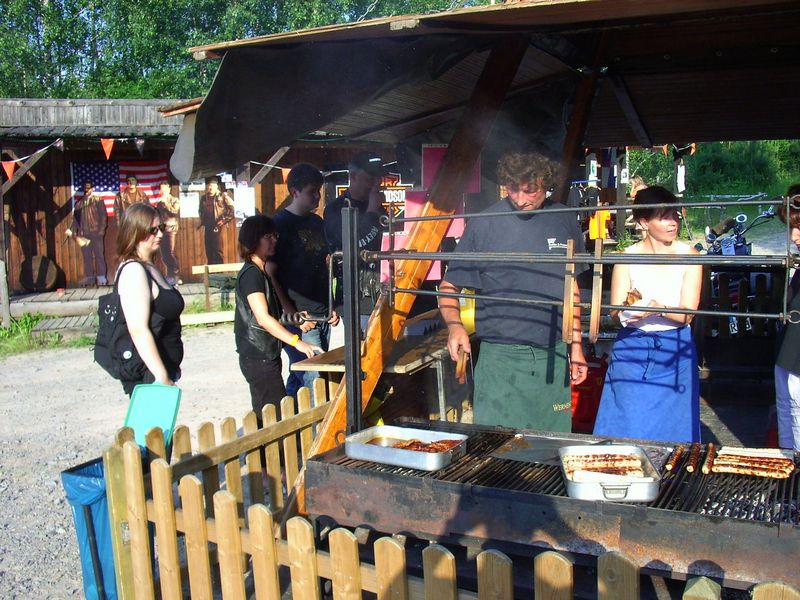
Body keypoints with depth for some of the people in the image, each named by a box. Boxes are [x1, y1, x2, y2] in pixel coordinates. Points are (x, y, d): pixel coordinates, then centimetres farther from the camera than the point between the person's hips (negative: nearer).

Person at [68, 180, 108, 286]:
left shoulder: (98, 200, 6)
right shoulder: (79, 203, 15)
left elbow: (103, 215, -1)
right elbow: (75, 218, 15)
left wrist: (101, 230, -10)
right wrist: (73, 231, 3)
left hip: (96, 233, -3)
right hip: (84, 234, 3)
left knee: (99, 255, -4)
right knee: (86, 256, 4)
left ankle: (101, 277, -2)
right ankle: (89, 277, 8)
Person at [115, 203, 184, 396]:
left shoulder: (149, 268, 12)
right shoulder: (133, 271, -18)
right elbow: (138, 330, -25)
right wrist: (162, 377, -24)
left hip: (160, 369, 9)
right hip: (148, 375, -9)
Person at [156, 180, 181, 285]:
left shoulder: (175, 200, 4)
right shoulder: (160, 202, 17)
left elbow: (174, 212, -11)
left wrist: (165, 203, -11)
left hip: (171, 229, -5)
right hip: (162, 229, 5)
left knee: (171, 253, -13)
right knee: (164, 254, 4)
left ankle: (175, 276, -9)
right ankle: (170, 275, 13)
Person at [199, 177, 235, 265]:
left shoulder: (222, 196, -3)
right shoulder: (204, 198, 14)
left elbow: (232, 208, -7)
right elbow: (201, 211, 31)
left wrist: (224, 220, -10)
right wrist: (202, 221, 17)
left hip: (217, 227, -6)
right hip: (207, 227, 6)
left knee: (218, 250, -9)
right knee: (209, 250, 8)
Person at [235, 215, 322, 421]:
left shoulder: (261, 272, 16)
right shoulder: (251, 273, -15)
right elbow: (263, 318, -24)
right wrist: (297, 342, -29)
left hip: (266, 355, 10)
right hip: (257, 357, -10)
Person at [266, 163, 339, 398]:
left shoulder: (316, 222, 15)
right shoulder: (280, 224, -8)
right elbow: (270, 275, -12)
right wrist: (293, 315, -15)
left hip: (322, 316, 7)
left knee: (298, 377, 14)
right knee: (314, 382, -9)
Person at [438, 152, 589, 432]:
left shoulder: (565, 222, 5)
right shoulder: (484, 224, -6)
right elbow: (449, 286, -2)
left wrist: (576, 345, 12)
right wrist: (455, 325, -21)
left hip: (553, 358, 4)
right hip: (500, 359, -3)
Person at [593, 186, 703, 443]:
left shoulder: (688, 255, 0)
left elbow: (687, 314, -9)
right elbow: (616, 312, -3)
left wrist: (658, 309, -29)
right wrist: (630, 310, -27)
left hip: (675, 354, 0)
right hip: (632, 351, 0)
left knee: (671, 434, 6)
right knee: (627, 433, 3)